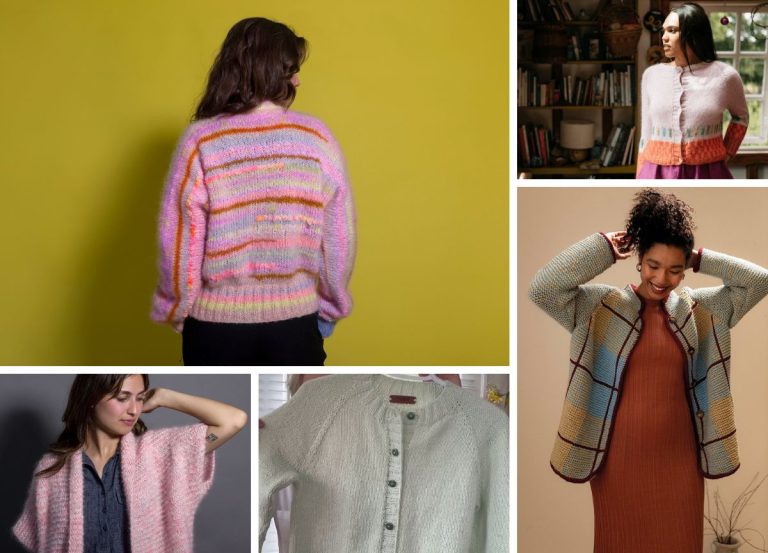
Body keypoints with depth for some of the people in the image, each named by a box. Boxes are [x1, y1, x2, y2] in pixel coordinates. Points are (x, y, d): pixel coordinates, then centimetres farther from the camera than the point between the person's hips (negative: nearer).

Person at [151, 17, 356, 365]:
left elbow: (179, 242, -8)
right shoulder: (316, 138, -6)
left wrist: (177, 310, 7)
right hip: (294, 321, 1)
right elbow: (339, 238, -2)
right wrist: (330, 306, 12)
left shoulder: (201, 141, -10)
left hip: (216, 323, 0)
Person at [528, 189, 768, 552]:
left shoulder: (701, 309, 4)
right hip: (620, 456, -3)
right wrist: (605, 249, -15)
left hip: (678, 456, 3)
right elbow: (541, 288, -22)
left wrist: (700, 260, -3)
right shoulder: (599, 307, -8)